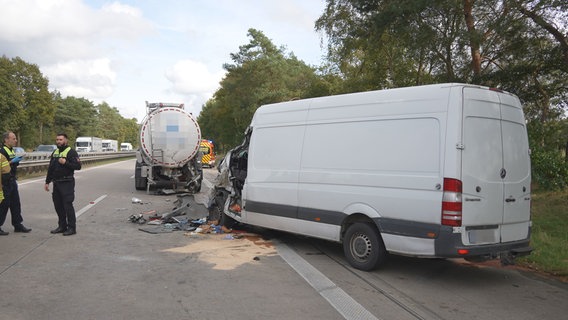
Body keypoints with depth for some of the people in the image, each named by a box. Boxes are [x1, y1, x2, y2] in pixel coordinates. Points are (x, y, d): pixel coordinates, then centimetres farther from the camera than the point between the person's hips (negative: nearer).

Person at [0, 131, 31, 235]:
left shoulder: (12, 150, 16)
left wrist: (18, 160, 10)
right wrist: (12, 161, -22)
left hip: (12, 180, 10)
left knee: (16, 204, 13)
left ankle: (18, 225, 20)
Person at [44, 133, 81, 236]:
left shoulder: (71, 152, -8)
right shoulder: (55, 153, 16)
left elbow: (78, 166, -16)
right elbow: (50, 168, 21)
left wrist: (65, 163, -23)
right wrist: (47, 182, 19)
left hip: (67, 183, -8)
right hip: (56, 183, 8)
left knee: (68, 205, -7)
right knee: (58, 205, 11)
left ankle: (72, 228, -1)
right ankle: (62, 226, 22)